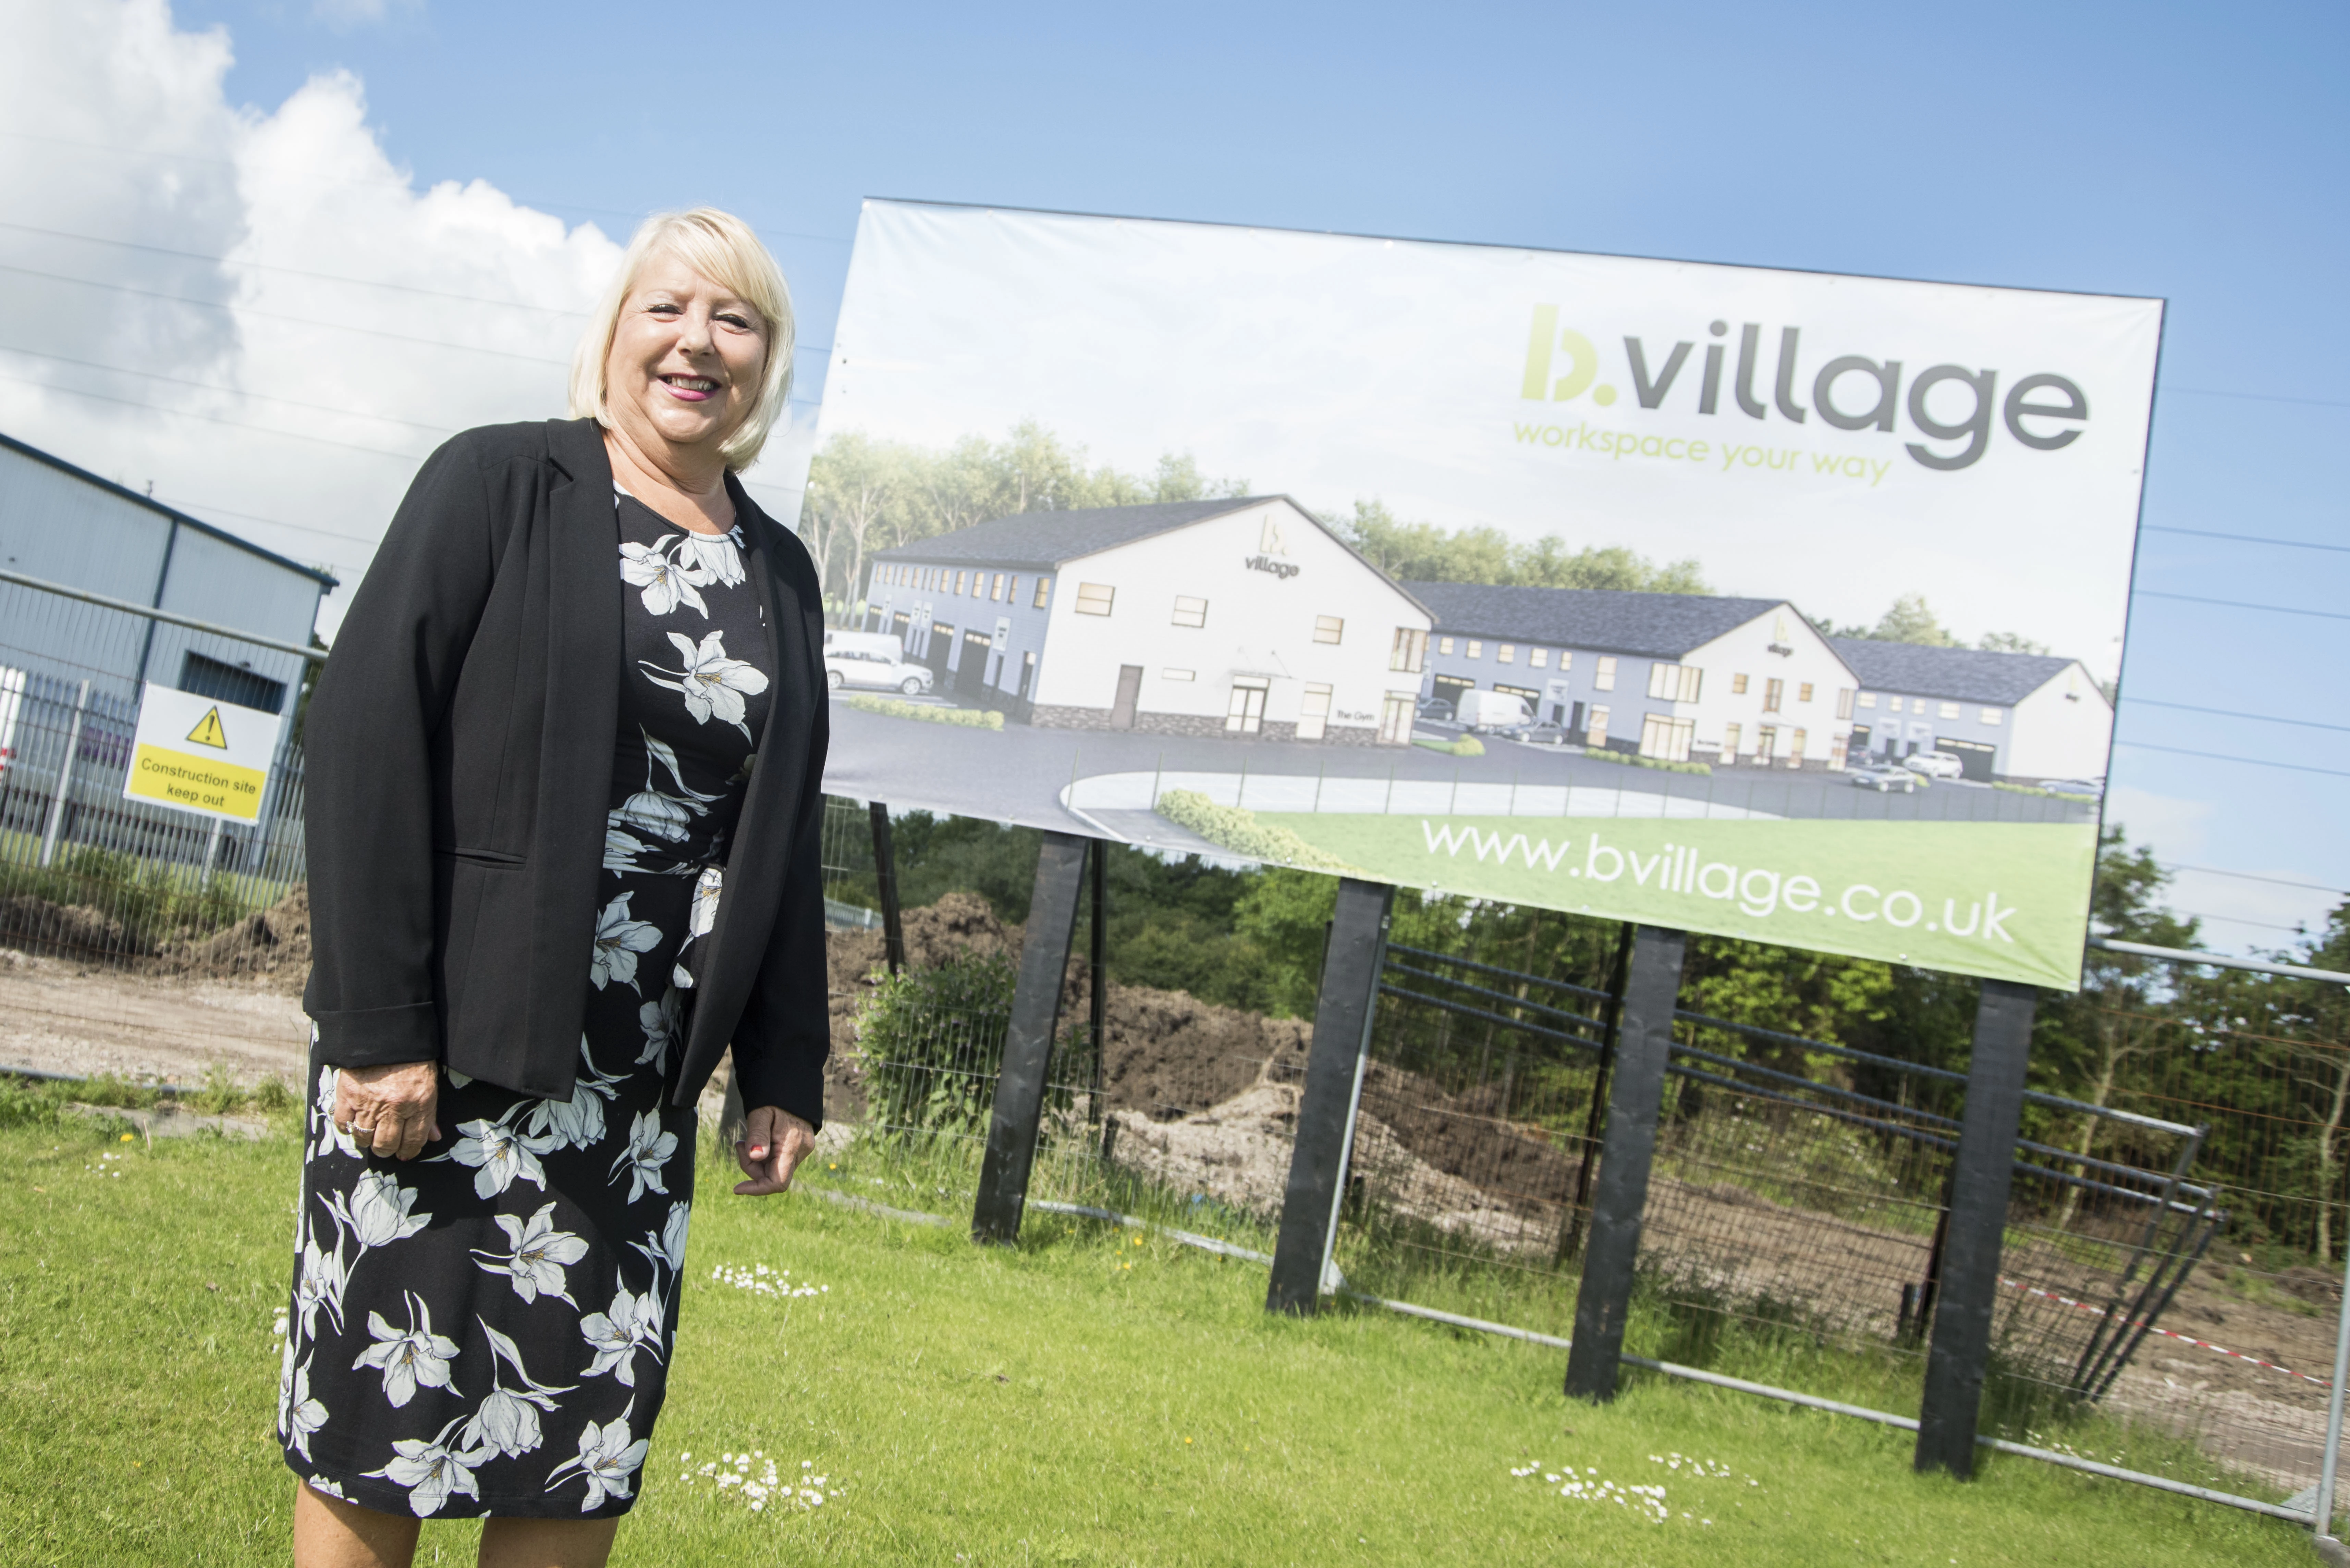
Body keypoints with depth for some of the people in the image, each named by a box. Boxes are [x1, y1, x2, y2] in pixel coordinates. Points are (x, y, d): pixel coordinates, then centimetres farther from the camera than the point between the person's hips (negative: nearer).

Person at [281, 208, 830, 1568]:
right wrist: (377, 1027, -16)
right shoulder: (498, 485, -2)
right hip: (437, 1055, -4)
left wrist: (786, 1074, 10)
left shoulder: (780, 574, 12)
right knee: (380, 1419, 3)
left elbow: (784, 836, 14)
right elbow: (368, 733, -9)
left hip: (638, 1086, 4)